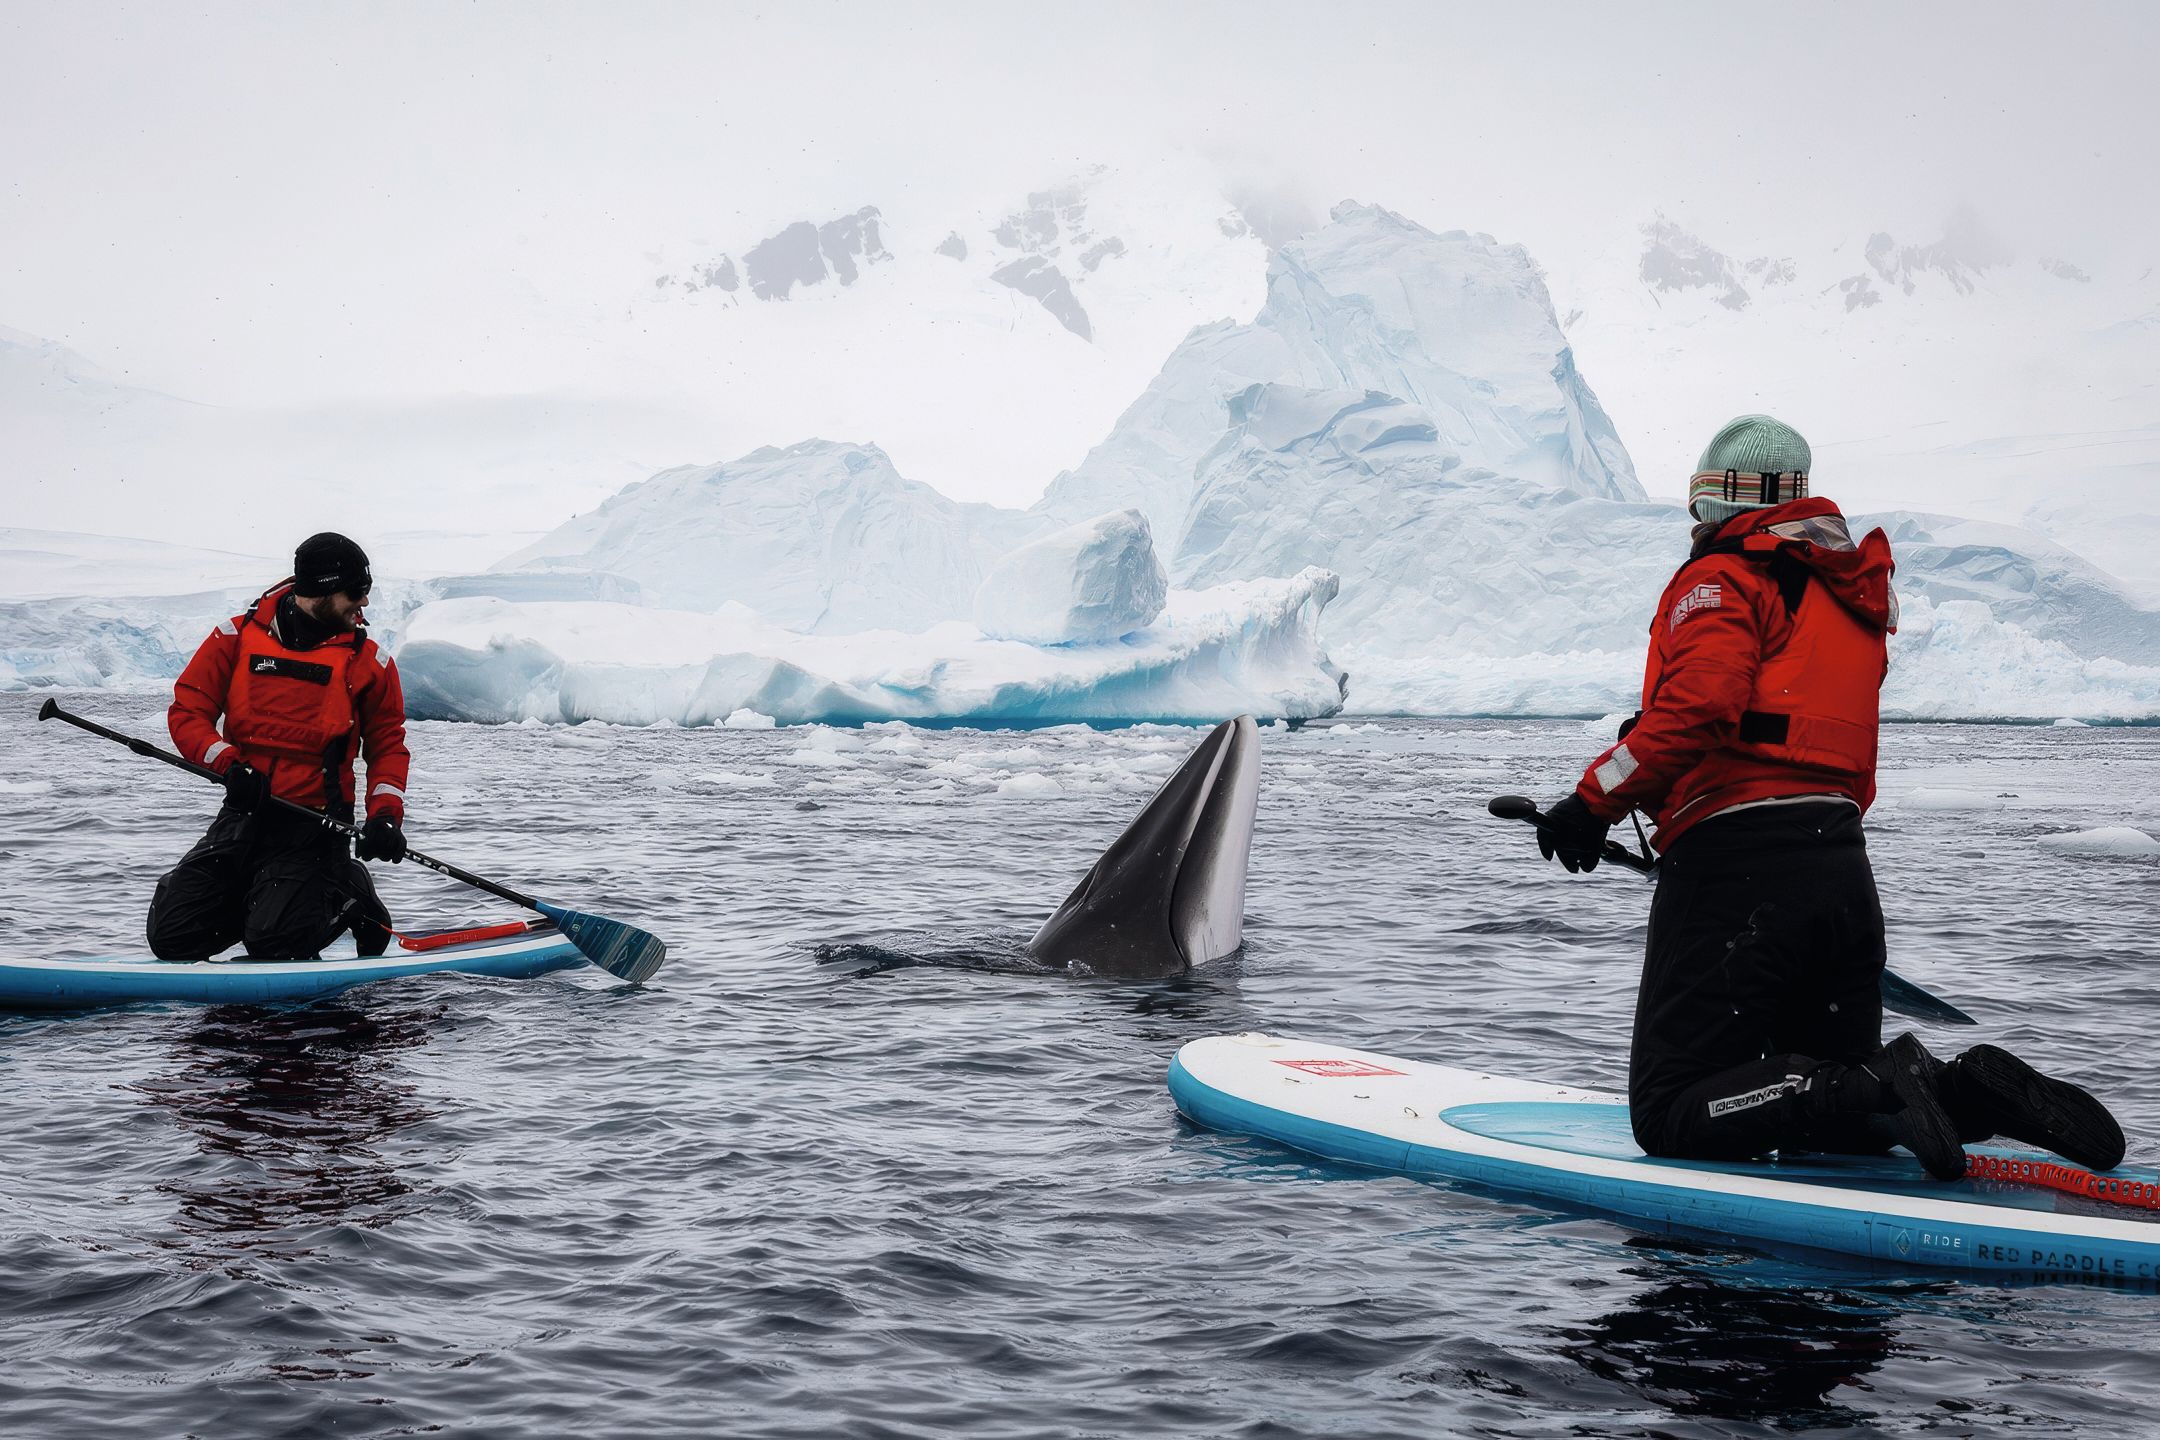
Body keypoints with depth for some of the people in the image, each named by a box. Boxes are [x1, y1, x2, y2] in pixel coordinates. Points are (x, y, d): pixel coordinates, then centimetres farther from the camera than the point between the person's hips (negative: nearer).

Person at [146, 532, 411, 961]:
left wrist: (385, 815, -7)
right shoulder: (236, 637, 2)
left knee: (275, 946, -19)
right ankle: (260, 899, 20)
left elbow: (388, 745, 8)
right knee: (171, 938, -5)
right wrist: (228, 765, -15)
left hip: (314, 826, -2)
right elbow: (187, 712, 3)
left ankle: (346, 898, 11)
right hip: (243, 815, 2)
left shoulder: (368, 661, 2)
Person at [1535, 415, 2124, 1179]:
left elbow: (1699, 705, -20)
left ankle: (1884, 1086, -20)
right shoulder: (1854, 600, 24)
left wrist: (1595, 800, -14)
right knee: (1828, 1119, 18)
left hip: (1738, 868, -8)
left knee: (1670, 1117, -5)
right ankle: (1973, 1090, -7)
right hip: (1846, 877, 8)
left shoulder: (1720, 580, -2)